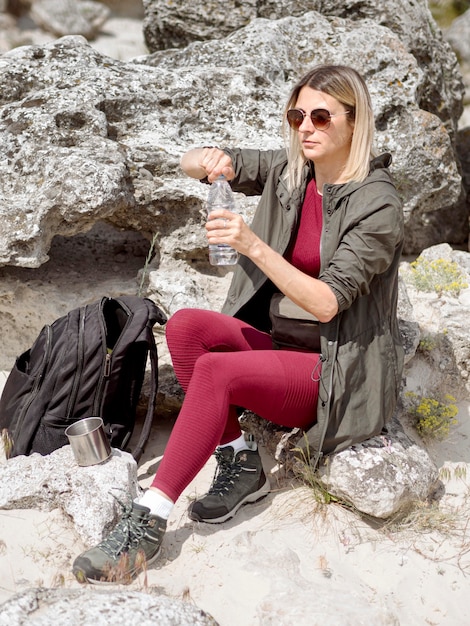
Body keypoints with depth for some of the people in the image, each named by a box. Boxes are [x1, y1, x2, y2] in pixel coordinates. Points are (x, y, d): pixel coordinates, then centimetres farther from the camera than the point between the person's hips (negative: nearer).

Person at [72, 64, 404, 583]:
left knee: (215, 371, -30)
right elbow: (188, 164, 6)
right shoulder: (286, 170, 4)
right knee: (184, 326, -21)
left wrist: (254, 245, -30)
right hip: (283, 347, 7)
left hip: (344, 375, -6)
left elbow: (326, 303, -22)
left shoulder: (377, 204, -15)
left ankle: (146, 524, -22)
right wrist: (211, 160, -18)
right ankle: (239, 463, -9)